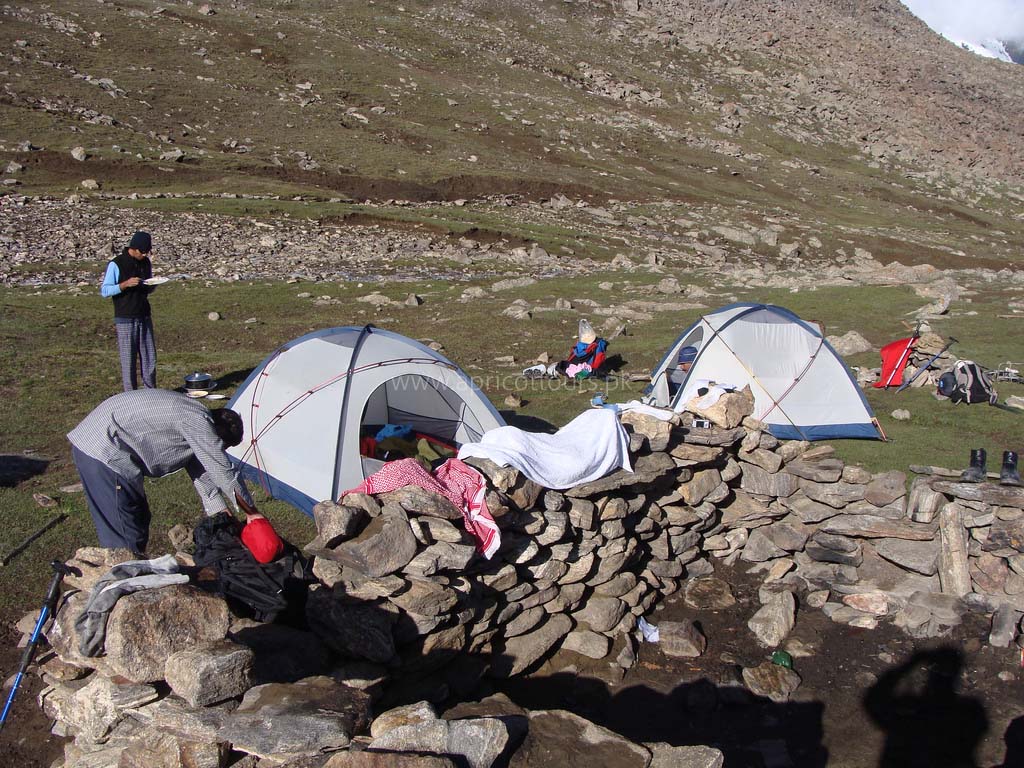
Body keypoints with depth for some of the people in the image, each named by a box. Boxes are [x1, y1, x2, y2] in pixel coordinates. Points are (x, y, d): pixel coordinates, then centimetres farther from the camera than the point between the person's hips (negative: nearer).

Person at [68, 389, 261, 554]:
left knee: (138, 519, 19)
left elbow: (203, 475, 17)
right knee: (126, 537, -5)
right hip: (102, 451, -10)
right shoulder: (197, 421, -16)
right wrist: (252, 513, -2)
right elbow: (224, 474, -14)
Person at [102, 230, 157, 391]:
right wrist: (125, 284, -23)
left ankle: (151, 391, 18)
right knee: (128, 359, -1)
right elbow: (104, 291, -9)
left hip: (145, 318, 5)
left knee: (150, 357, 7)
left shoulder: (146, 263, 9)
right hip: (125, 320, -5)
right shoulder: (116, 264, -9)